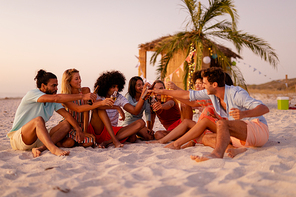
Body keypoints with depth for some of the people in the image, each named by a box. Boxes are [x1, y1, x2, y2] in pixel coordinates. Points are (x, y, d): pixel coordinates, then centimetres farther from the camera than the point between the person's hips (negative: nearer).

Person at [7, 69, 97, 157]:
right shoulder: (32, 93, -16)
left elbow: (66, 114, 1)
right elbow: (55, 98, -31)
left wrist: (79, 129, -14)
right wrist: (82, 96, -33)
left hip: (37, 138, 8)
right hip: (17, 138, -8)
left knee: (65, 129, -8)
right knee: (38, 119, -34)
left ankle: (40, 148, -30)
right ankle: (53, 149, -52)